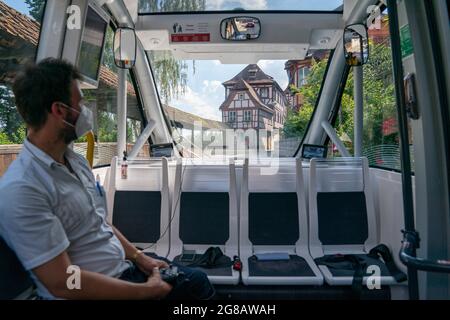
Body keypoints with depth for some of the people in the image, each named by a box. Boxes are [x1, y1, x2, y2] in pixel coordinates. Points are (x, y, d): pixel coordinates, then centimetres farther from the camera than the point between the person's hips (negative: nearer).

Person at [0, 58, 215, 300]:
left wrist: (139, 257, 3)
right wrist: (147, 290, -18)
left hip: (125, 266, 7)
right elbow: (62, 283, -25)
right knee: (195, 285, -2)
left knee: (198, 281, 12)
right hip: (92, 291, -7)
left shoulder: (75, 161, 3)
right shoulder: (21, 190, -25)